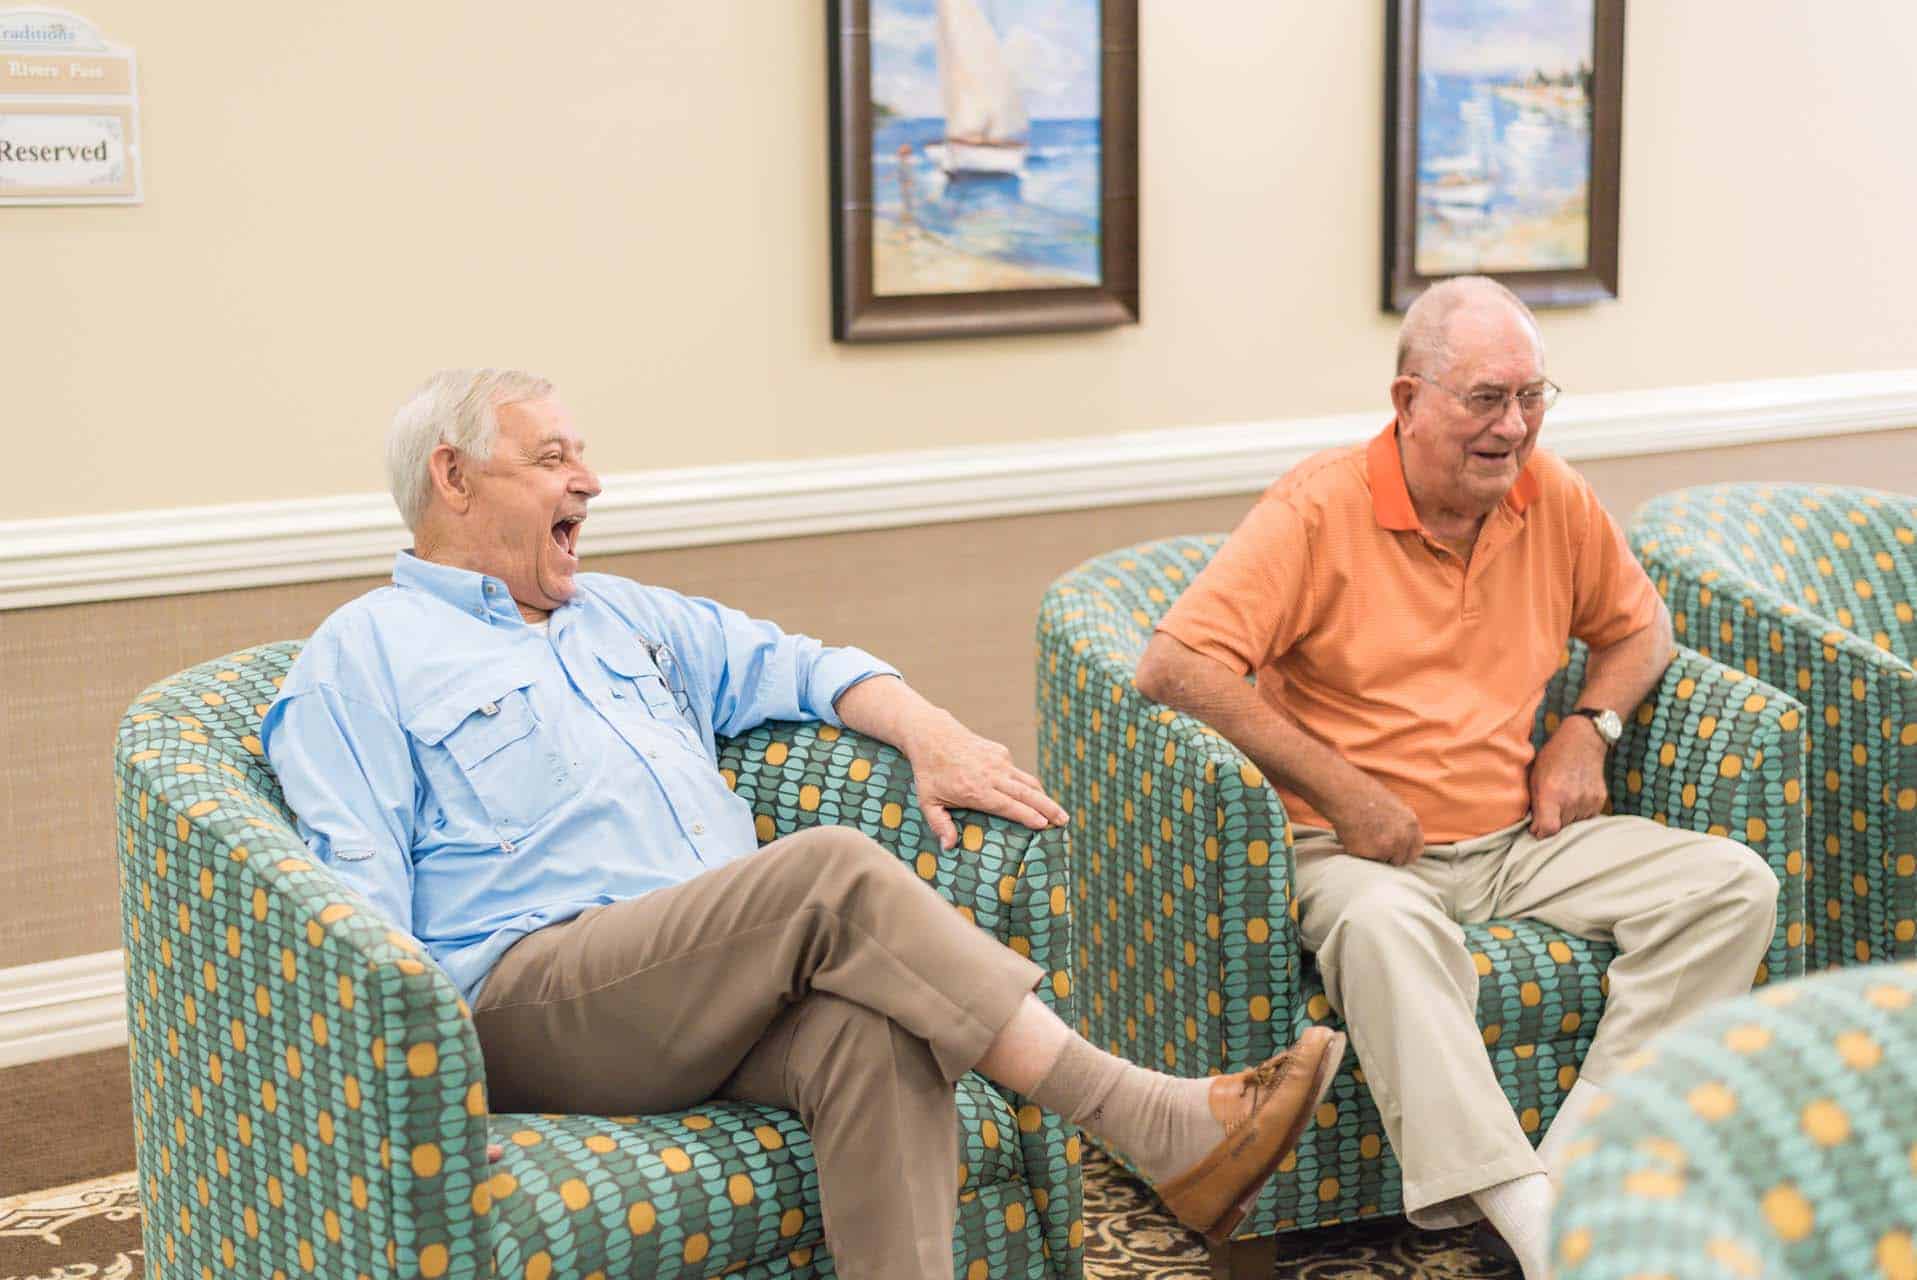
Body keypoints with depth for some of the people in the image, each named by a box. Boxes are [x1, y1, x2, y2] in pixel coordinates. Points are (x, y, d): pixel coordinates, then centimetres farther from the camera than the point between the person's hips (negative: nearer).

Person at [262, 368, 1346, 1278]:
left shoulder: (623, 616, 31)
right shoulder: (364, 655, 10)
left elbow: (796, 665, 31)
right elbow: (357, 890, -1)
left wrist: (932, 734, 11)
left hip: (728, 990, 6)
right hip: (533, 1001, -6)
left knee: (877, 1023, -31)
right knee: (836, 871, -30)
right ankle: (1151, 1126, -30)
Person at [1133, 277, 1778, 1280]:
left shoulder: (1553, 498, 7)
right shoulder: (1319, 509, -10)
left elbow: (1638, 624, 25)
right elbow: (1173, 664, -19)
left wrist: (1590, 729, 4)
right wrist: (1340, 791, -19)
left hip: (1523, 838, 6)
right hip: (1362, 849, -5)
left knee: (1732, 884, -13)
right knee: (1383, 924, -40)